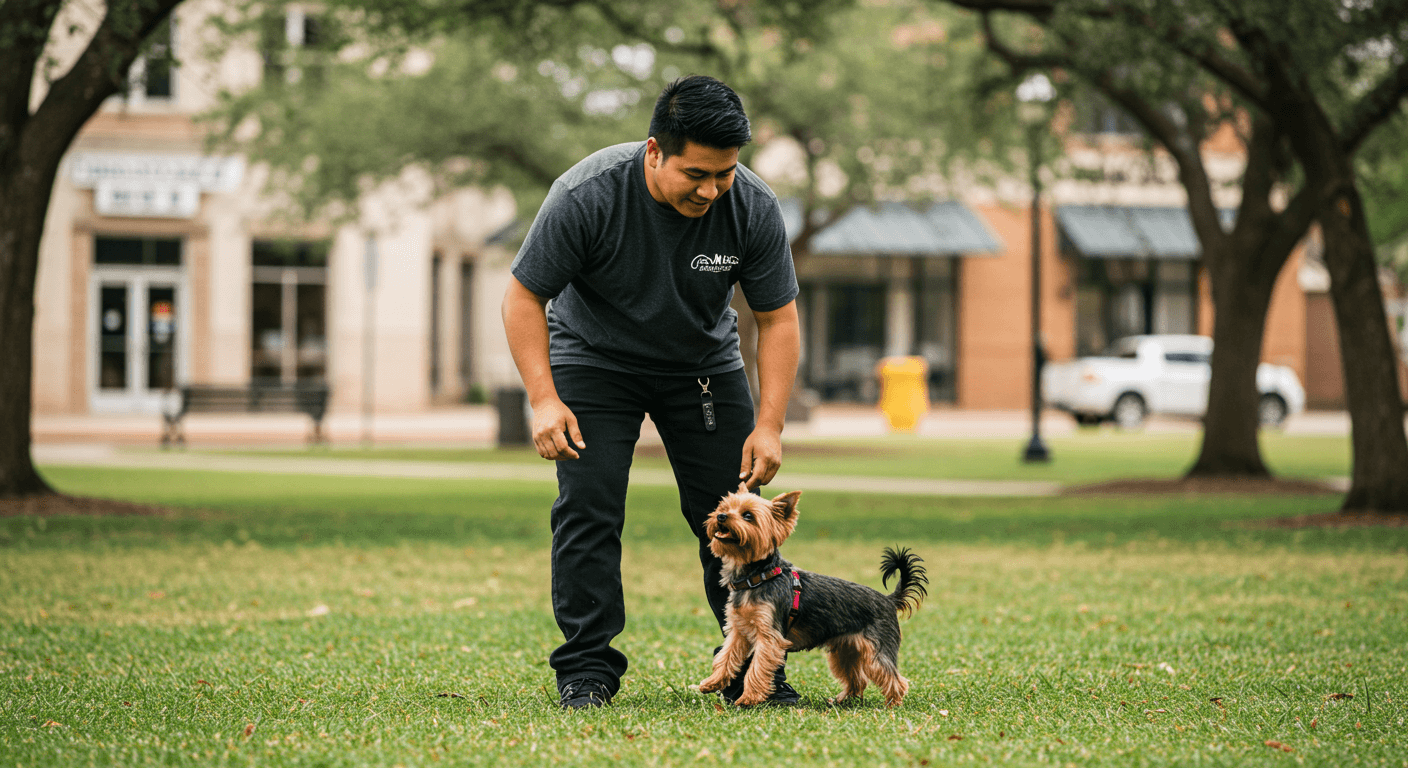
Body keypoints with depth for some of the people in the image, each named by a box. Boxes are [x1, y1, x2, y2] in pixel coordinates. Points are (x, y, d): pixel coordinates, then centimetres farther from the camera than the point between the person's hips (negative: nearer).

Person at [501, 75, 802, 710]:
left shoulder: (754, 209, -22)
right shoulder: (585, 196, -30)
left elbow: (778, 319, -11)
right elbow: (524, 297, -20)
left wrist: (769, 425, -18)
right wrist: (544, 400, -27)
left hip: (703, 364, 2)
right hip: (594, 359, -2)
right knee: (588, 508, -13)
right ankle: (586, 670, -6)